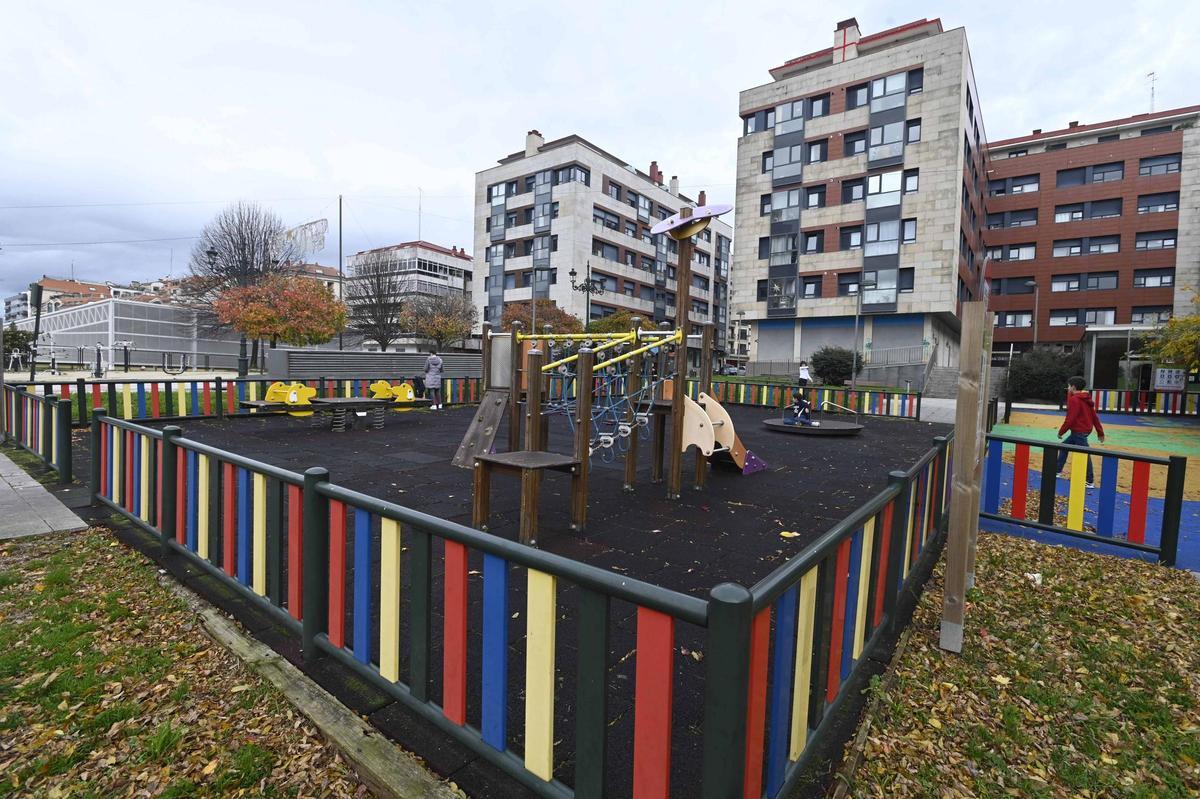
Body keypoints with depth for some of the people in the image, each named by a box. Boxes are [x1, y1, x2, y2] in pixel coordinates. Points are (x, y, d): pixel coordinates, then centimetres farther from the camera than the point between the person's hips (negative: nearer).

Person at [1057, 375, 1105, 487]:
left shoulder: (1074, 399, -16)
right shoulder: (1086, 399, 11)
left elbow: (1070, 419, -18)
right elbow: (1094, 416, 13)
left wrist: (1061, 432, -9)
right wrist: (1100, 432, 16)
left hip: (1079, 431, -10)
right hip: (1085, 429, 10)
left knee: (1084, 455, -4)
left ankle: (1090, 482, 1)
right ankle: (1057, 471, 23)